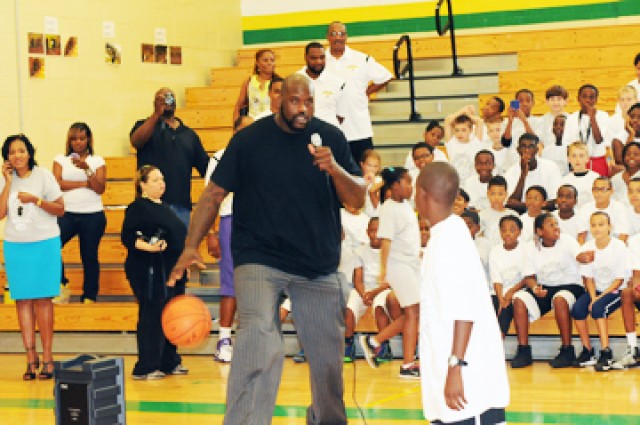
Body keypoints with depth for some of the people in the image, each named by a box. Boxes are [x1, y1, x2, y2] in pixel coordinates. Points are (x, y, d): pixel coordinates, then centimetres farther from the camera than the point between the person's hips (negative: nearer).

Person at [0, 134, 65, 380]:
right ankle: (31, 357, 6)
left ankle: (47, 357, 1)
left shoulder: (43, 176, -2)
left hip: (44, 244, -3)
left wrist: (35, 200, -16)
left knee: (43, 299, -3)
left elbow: (60, 210, -3)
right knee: (22, 300, 2)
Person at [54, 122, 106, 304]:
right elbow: (57, 184, -6)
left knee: (89, 256, 1)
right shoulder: (61, 160, 8)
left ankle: (89, 297, 12)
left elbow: (100, 188, -4)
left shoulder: (97, 161, 7)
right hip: (67, 213, 0)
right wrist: (85, 183, -7)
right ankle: (61, 285, -2)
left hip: (93, 215, 0)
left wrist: (87, 169, -17)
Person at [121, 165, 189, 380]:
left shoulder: (164, 207, 19)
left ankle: (170, 362, 21)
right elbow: (127, 237, -16)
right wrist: (148, 247, -30)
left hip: (171, 271, 9)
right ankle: (146, 368, -4)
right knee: (151, 317, -8)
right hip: (149, 273, -9)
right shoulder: (137, 208, -8)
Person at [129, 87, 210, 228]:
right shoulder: (146, 126, 8)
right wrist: (157, 114, -21)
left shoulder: (189, 134, 16)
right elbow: (136, 141, -16)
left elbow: (205, 167, 14)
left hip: (181, 206, 4)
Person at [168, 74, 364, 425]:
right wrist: (191, 246, -9)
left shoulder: (330, 137, 2)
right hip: (260, 260, -3)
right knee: (260, 345, -24)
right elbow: (214, 193, 0)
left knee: (328, 354, 13)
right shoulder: (249, 140, -4)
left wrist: (334, 169, -17)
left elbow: (358, 200, 3)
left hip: (319, 263, 3)